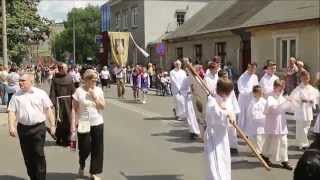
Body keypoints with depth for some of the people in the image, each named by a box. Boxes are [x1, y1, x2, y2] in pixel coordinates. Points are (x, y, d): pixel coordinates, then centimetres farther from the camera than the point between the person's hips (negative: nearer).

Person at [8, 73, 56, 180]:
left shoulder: (40, 93, -1)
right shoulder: (16, 96, 5)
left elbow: (48, 110, 1)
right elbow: (12, 112, 1)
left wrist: (52, 125, -2)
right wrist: (11, 127, -11)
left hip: (38, 127, -3)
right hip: (23, 128, 3)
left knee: (39, 154, -4)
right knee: (27, 156, 11)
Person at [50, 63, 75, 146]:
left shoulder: (69, 78, 3)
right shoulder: (55, 79, -2)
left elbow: (73, 90, 3)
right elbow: (52, 92, -4)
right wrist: (53, 102, -11)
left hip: (68, 101, 2)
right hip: (59, 101, -2)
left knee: (68, 120, 4)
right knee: (59, 121, -1)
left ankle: (66, 139, 16)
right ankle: (59, 139, 14)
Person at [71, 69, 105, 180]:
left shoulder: (98, 90, 2)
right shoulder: (79, 91, -7)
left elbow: (103, 106, -2)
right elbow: (74, 109, -5)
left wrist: (95, 96, -14)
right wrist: (73, 124, -10)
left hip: (97, 123, 3)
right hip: (84, 124, -3)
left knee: (97, 149, 5)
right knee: (85, 149, 1)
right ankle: (81, 165, 34)